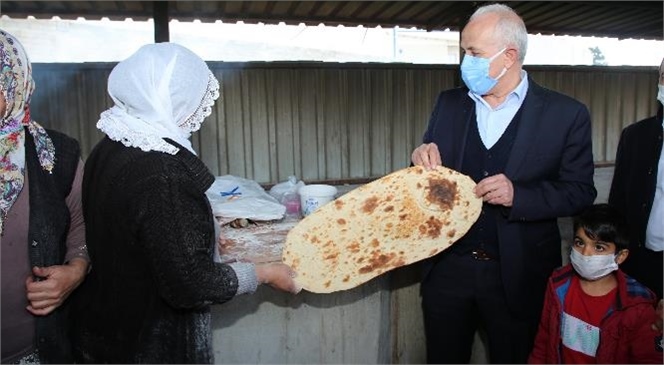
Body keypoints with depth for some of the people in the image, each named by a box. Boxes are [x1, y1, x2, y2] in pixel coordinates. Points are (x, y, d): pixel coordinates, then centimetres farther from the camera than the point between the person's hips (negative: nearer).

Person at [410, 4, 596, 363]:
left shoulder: (566, 114, -6)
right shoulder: (448, 103, 3)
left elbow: (580, 191, -5)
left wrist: (518, 195, -22)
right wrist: (424, 161, -14)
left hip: (518, 276, -2)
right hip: (448, 266, 3)